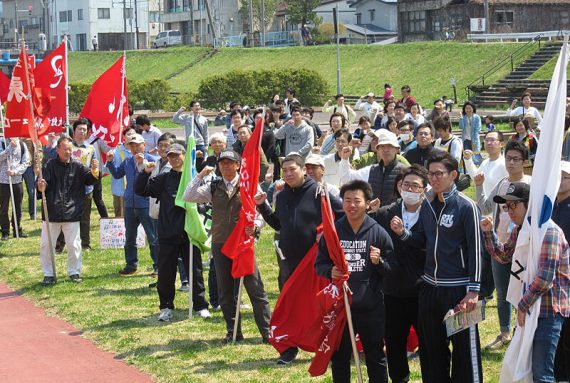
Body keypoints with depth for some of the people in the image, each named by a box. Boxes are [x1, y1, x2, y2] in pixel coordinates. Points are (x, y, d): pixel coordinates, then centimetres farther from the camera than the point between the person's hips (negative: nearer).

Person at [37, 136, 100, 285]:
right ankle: (49, 274, 16)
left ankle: (74, 272, 22)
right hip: (51, 213, 0)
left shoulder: (77, 166, 0)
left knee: (74, 245, 5)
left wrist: (94, 172, -29)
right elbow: (42, 183, -8)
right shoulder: (50, 165, -3)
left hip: (72, 213, 0)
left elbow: (90, 179, -6)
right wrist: (41, 187, -32)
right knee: (46, 245, 4)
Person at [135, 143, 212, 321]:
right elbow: (140, 190, 2)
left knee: (195, 271, 6)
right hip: (167, 234, 1)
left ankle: (200, 306, 16)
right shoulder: (163, 178, 5)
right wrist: (145, 173, -13)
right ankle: (166, 307, 18)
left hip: (190, 233, -1)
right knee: (165, 272, 6)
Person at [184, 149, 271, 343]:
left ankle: (267, 331, 1)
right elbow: (187, 197, 1)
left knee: (255, 288, -5)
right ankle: (233, 332, 16)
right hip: (220, 244, 4)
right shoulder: (213, 187, 9)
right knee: (225, 291, 7)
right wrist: (200, 176, -4)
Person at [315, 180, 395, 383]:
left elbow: (392, 269, 1)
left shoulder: (378, 233, -3)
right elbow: (319, 263, 9)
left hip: (371, 307, -2)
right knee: (339, 356, 12)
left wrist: (379, 262, -19)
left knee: (376, 358, 9)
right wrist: (330, 271, -12)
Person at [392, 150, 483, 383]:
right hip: (430, 287, 6)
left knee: (465, 348, 0)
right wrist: (402, 233, -3)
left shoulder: (466, 207, -11)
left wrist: (473, 291, -15)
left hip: (458, 289, -6)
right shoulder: (427, 205, 8)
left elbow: (475, 250, -12)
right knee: (432, 348, 15)